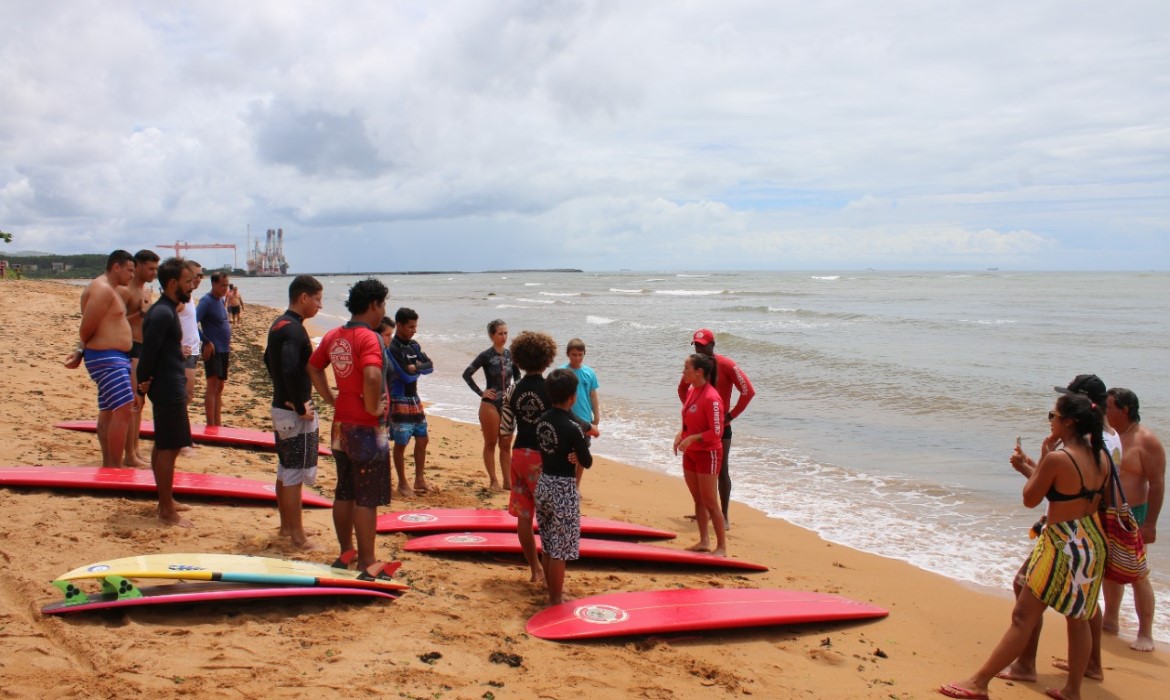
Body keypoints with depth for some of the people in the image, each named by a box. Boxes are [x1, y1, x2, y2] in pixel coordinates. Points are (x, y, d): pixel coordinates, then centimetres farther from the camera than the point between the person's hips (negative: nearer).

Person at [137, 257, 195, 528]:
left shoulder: (166, 310, 13)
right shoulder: (163, 314, -19)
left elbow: (154, 348, 18)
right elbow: (149, 349, -23)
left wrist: (147, 380, 13)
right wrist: (145, 380, -13)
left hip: (169, 387, 11)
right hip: (169, 390, -11)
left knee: (164, 446, 18)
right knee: (168, 449, -5)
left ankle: (166, 501, 29)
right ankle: (167, 511, 1)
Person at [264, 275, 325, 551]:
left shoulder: (278, 324, 11)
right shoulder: (294, 329, -21)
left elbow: (269, 360, 23)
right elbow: (290, 370, -32)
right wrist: (301, 407, -22)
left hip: (280, 407, 10)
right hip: (295, 413, -10)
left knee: (285, 470, 19)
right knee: (295, 474, -2)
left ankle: (286, 525, 31)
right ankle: (298, 536, 5)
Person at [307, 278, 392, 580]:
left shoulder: (333, 336, 7)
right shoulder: (368, 337, -19)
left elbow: (313, 368, 19)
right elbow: (372, 377, -35)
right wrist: (373, 408, -20)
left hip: (341, 426, 8)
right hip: (367, 430, -8)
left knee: (344, 493, 17)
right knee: (367, 499, 0)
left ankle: (345, 553, 28)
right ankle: (368, 565, 6)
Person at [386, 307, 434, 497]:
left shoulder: (413, 345, 9)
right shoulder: (392, 348, -16)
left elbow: (430, 365, 1)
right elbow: (406, 376, -21)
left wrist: (416, 367, -16)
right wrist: (419, 370, -3)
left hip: (415, 399, 8)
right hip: (400, 401, -8)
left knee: (422, 439, 12)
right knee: (401, 443, 1)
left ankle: (420, 480, 24)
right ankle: (402, 484, 12)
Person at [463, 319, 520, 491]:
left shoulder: (510, 355, 5)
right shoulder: (486, 356, -9)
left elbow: (517, 377, 18)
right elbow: (466, 374, -10)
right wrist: (480, 392, -10)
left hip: (508, 405, 5)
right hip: (490, 405, -5)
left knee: (506, 445, 8)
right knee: (491, 444, 5)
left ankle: (507, 481, 14)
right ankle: (493, 481, 12)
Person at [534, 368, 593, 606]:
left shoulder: (542, 419, 2)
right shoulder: (572, 427, -19)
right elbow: (587, 462, -11)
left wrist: (570, 455, 0)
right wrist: (581, 449, 6)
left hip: (544, 484, 7)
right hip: (563, 488, -7)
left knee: (547, 546, 18)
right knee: (559, 550, 2)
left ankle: (552, 590, 32)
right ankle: (556, 599, 10)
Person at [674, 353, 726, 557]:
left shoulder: (711, 398, -22)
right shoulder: (691, 392, 5)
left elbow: (716, 432, -22)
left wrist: (691, 438, -25)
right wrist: (680, 434, 3)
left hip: (707, 454, -8)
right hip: (690, 453, 8)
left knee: (710, 503, -2)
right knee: (698, 500, 14)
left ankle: (722, 547, 7)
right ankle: (704, 541, 24)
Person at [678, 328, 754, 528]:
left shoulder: (726, 365, -13)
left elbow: (748, 391, -16)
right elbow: (682, 389, 22)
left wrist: (731, 415, -14)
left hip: (720, 426, -6)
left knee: (721, 471, -3)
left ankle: (724, 516, 3)